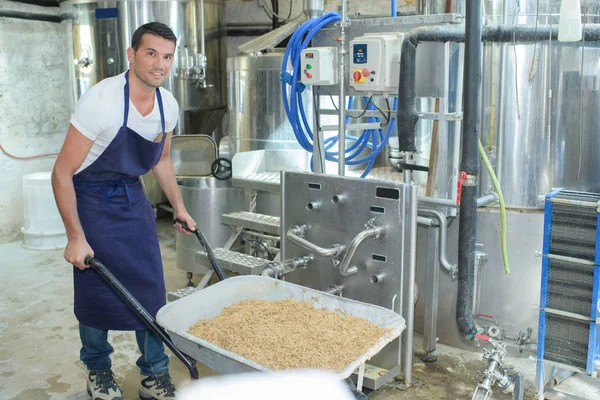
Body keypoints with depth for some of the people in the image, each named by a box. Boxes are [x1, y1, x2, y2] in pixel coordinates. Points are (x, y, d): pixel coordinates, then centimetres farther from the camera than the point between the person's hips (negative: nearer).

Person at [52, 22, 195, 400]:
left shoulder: (168, 104, -6)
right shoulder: (101, 100, -25)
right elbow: (63, 173, -20)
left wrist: (179, 207, 13)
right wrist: (76, 238, -20)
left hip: (133, 198, 5)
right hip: (92, 199, -5)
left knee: (150, 288, 3)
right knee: (96, 291, 3)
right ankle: (98, 370, 28)